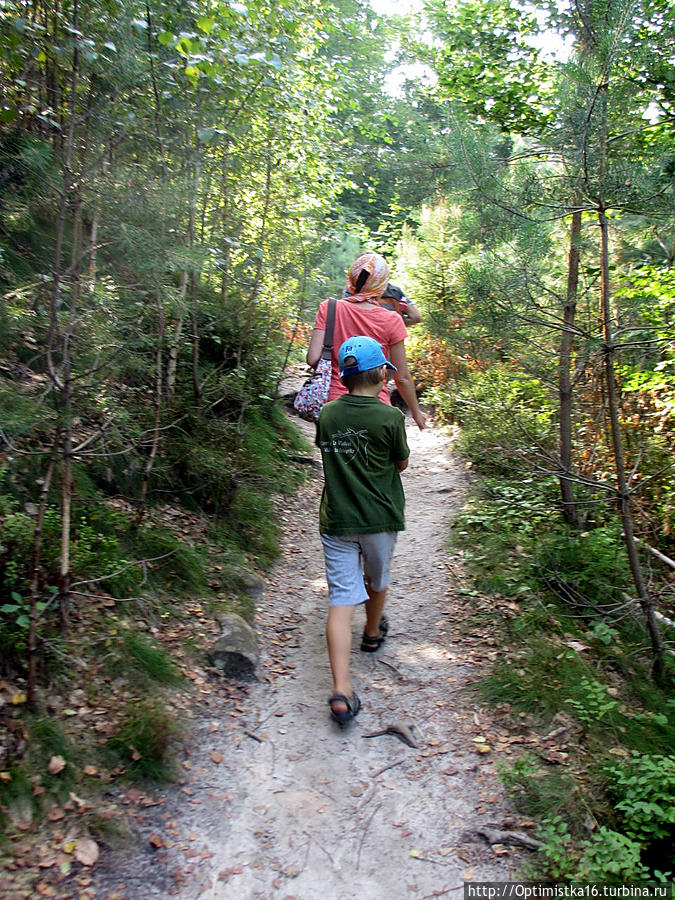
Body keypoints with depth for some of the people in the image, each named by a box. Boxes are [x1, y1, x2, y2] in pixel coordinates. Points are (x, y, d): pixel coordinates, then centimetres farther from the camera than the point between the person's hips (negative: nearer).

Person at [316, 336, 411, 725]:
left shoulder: (327, 415, -3)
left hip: (336, 520, 2)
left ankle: (342, 689, -9)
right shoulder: (391, 417, -13)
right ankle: (373, 633, 51)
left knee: (341, 599, -2)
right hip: (380, 518, -1)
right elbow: (402, 463, 1)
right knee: (377, 580, 25)